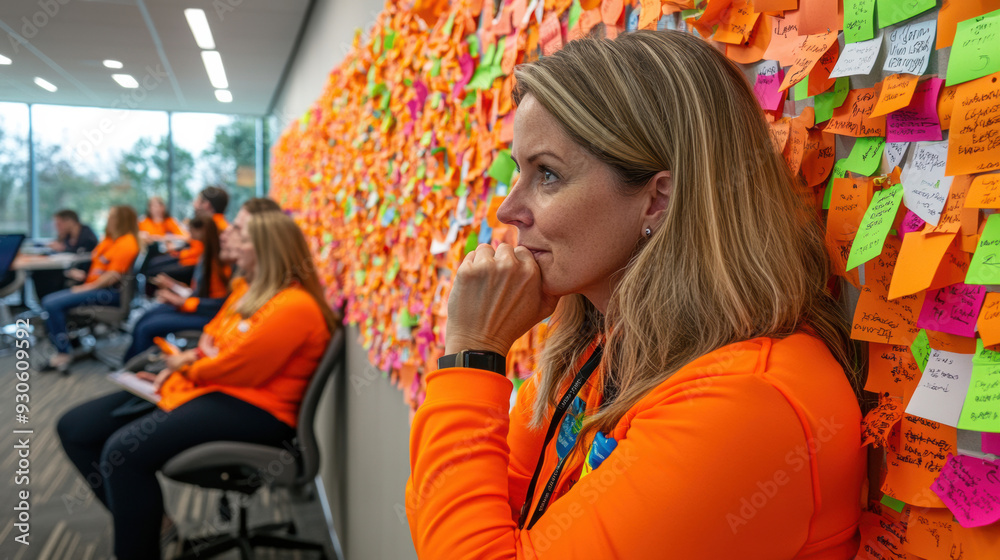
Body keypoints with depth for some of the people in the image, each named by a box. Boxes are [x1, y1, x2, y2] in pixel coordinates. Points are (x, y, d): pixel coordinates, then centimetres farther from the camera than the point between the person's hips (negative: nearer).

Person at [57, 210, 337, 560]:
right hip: (206, 385, 11)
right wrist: (186, 359, 1)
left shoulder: (294, 307, -18)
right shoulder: (252, 291, 15)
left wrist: (188, 367, -1)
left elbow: (234, 369, -20)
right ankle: (142, 521, 11)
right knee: (75, 429, 4)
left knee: (123, 451, -29)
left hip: (251, 411, -11)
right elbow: (211, 338, 24)